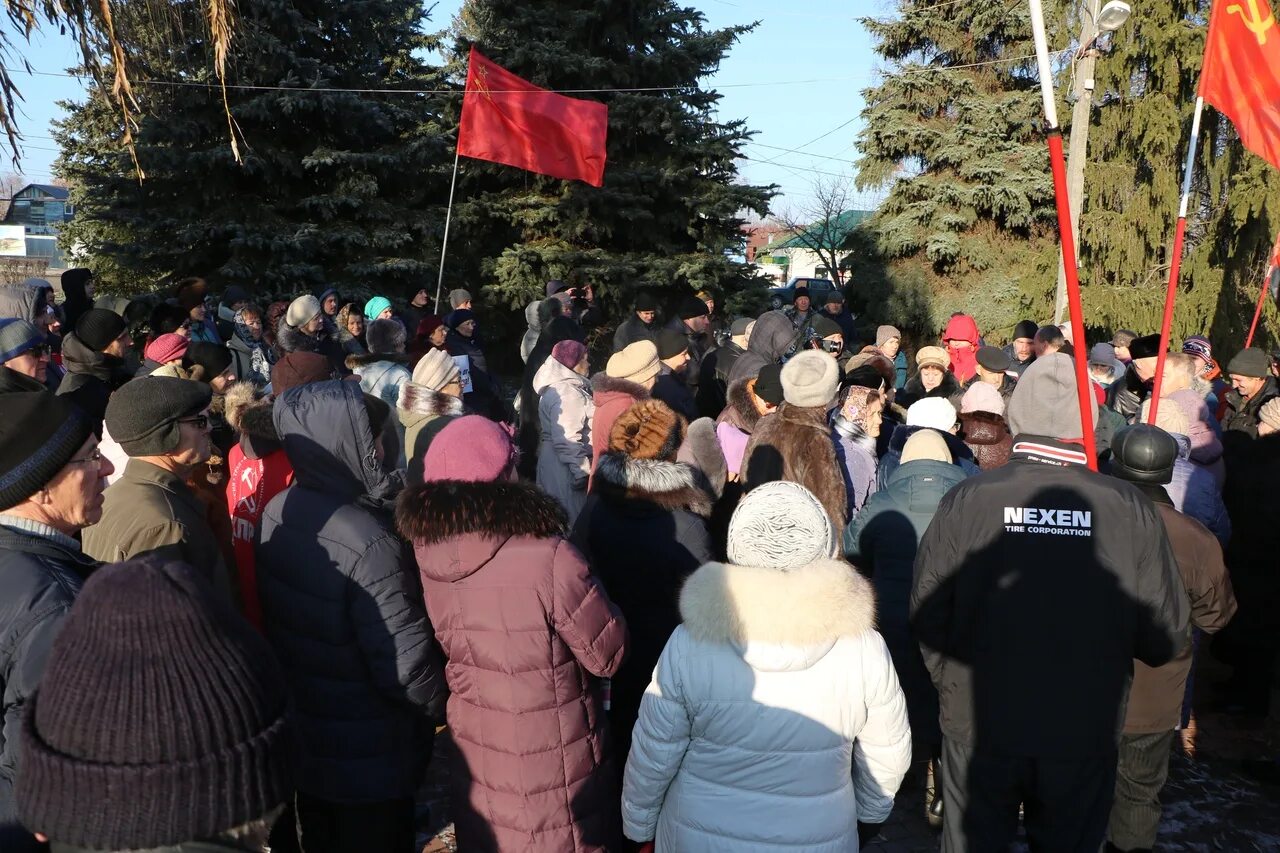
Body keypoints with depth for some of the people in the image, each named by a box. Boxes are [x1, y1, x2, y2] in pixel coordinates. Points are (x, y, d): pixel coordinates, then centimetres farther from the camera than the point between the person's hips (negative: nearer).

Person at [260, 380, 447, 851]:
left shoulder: (278, 511, -6)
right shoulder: (366, 542, -31)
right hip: (369, 760, -7)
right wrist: (440, 703, -8)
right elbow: (405, 666, -27)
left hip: (300, 737, 7)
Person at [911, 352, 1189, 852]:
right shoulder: (1129, 510, -16)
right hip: (1085, 735, 1)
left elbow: (927, 620, -11)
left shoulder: (965, 501, -18)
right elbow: (1164, 638, -11)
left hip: (979, 730, 0)